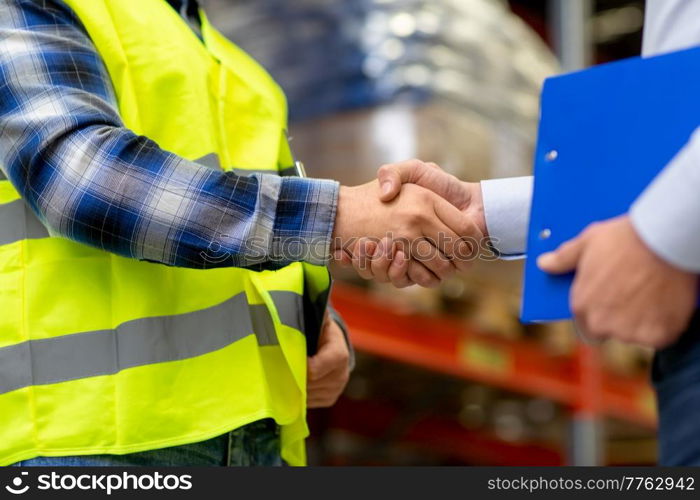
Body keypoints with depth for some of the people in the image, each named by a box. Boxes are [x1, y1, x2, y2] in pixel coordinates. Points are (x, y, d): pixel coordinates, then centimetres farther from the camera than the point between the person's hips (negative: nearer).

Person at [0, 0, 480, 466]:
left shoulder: (235, 75, 27)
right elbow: (84, 179, -15)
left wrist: (321, 334, 2)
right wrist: (337, 215, -21)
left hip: (250, 432, 7)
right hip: (93, 429, -6)